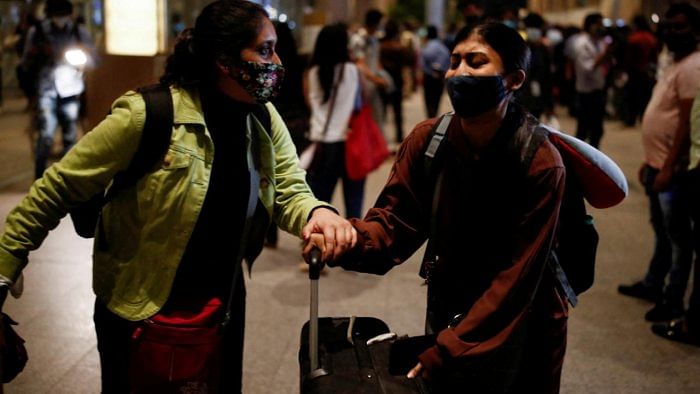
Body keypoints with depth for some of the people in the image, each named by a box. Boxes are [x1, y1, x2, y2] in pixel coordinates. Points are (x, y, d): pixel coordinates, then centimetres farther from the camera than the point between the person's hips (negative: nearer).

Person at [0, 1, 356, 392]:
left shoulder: (265, 119, -5)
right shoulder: (146, 116, -24)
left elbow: (289, 191, -6)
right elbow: (57, 190, -17)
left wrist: (318, 212, -30)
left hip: (223, 303, 6)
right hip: (139, 310, -5)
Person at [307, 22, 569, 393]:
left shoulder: (541, 163, -25)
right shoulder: (427, 139, -11)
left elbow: (516, 280, -26)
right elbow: (395, 221, -13)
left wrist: (443, 355, -29)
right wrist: (351, 241, -36)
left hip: (520, 327, -3)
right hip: (446, 311, 3)